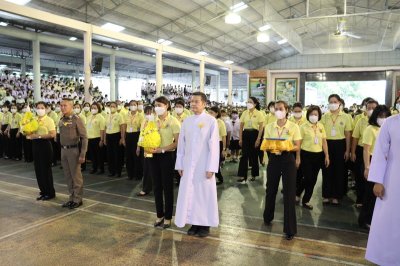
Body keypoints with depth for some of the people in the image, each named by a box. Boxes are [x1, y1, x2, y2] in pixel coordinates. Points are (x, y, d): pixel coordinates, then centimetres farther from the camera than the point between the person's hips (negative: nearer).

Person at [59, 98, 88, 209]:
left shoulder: (76, 119, -9)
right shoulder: (61, 120, 9)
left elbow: (84, 137, -11)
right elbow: (61, 136, 13)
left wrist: (82, 154, -15)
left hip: (74, 150, -6)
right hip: (63, 150, 6)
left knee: (76, 176, 2)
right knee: (68, 176, 13)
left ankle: (78, 199, 14)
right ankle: (72, 198, 25)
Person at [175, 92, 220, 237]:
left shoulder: (211, 121, -7)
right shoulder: (186, 121, 6)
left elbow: (214, 145, -10)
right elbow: (181, 144, 7)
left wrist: (211, 167, -13)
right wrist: (180, 164, 5)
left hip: (204, 165, -4)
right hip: (188, 165, 4)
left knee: (205, 194, 6)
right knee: (189, 194, 9)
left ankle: (205, 224, 20)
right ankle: (194, 223, 24)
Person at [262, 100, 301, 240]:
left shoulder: (294, 127, -4)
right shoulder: (269, 127, 3)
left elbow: (297, 147, -5)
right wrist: (272, 149, -20)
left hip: (288, 160, -3)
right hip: (273, 159, 3)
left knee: (289, 193, -3)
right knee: (271, 189, 14)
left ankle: (290, 228, 5)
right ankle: (268, 217, 38)